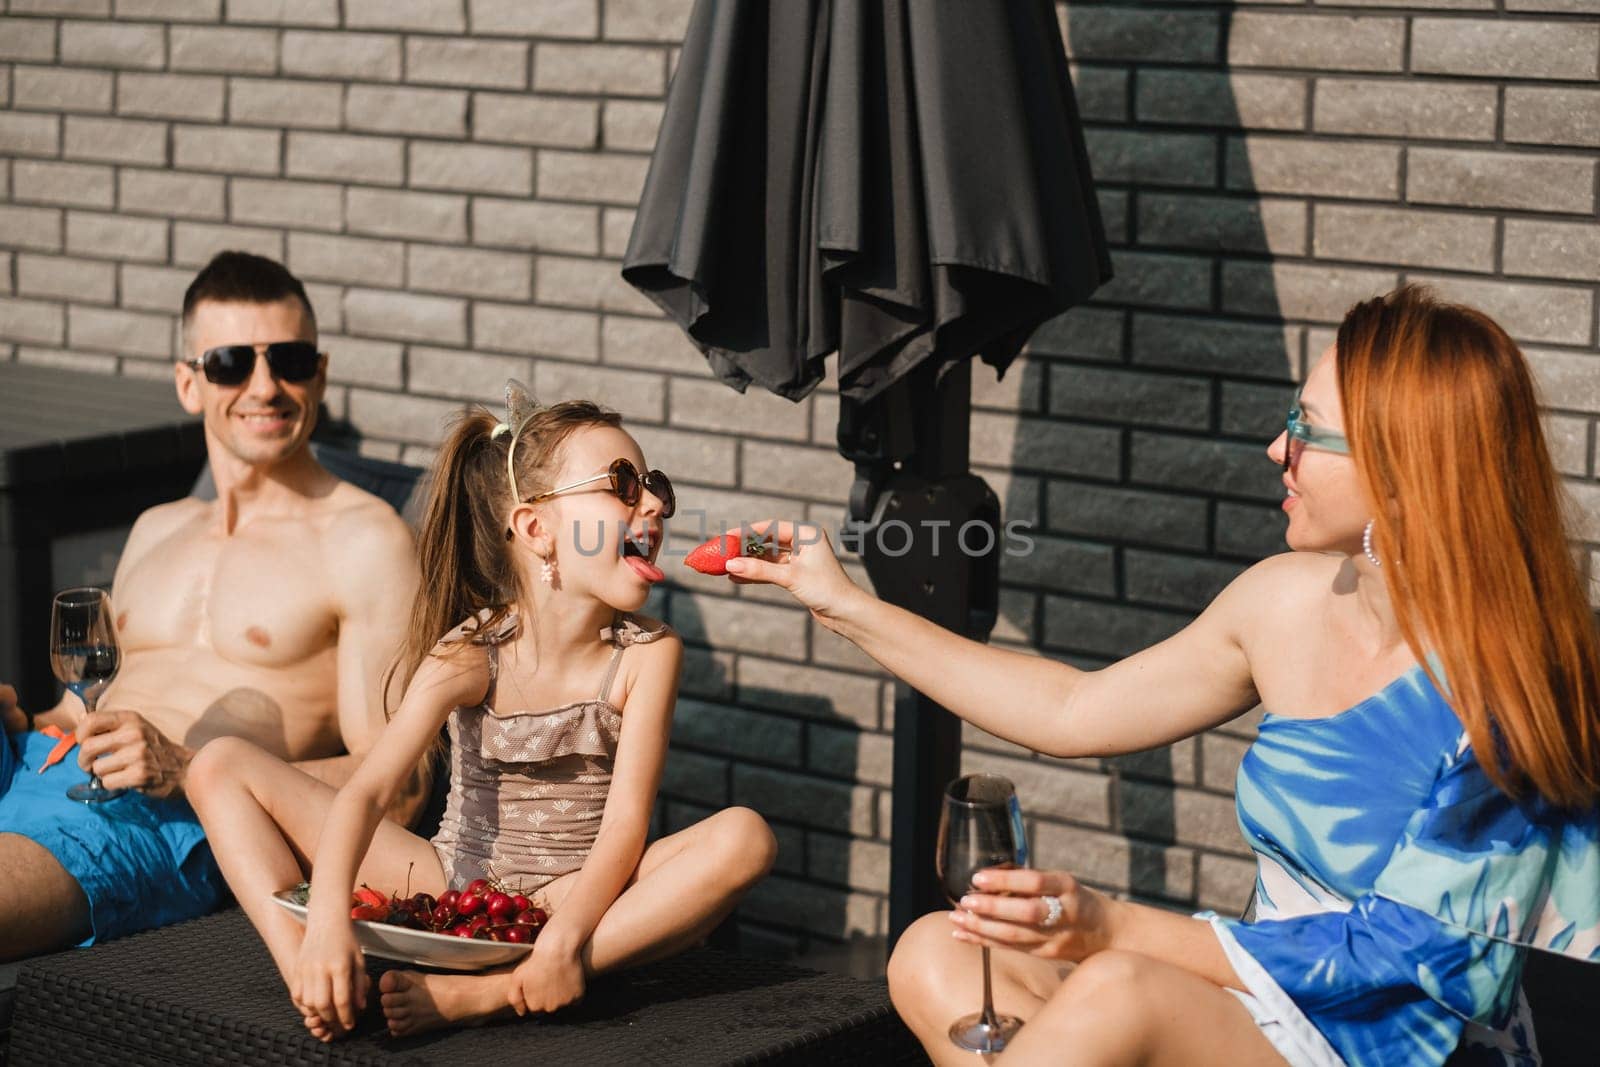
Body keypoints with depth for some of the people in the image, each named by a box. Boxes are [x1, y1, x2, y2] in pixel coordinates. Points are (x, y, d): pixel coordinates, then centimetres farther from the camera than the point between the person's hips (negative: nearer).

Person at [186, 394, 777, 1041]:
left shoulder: (648, 654, -8)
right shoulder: (469, 654, -11)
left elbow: (625, 824, -16)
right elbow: (369, 790, -23)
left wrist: (566, 936, -35)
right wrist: (327, 921, -42)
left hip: (578, 896, 0)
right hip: (452, 887, 1)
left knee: (744, 838, -30)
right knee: (222, 767, -8)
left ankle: (480, 996, -38)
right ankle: (317, 985, -31)